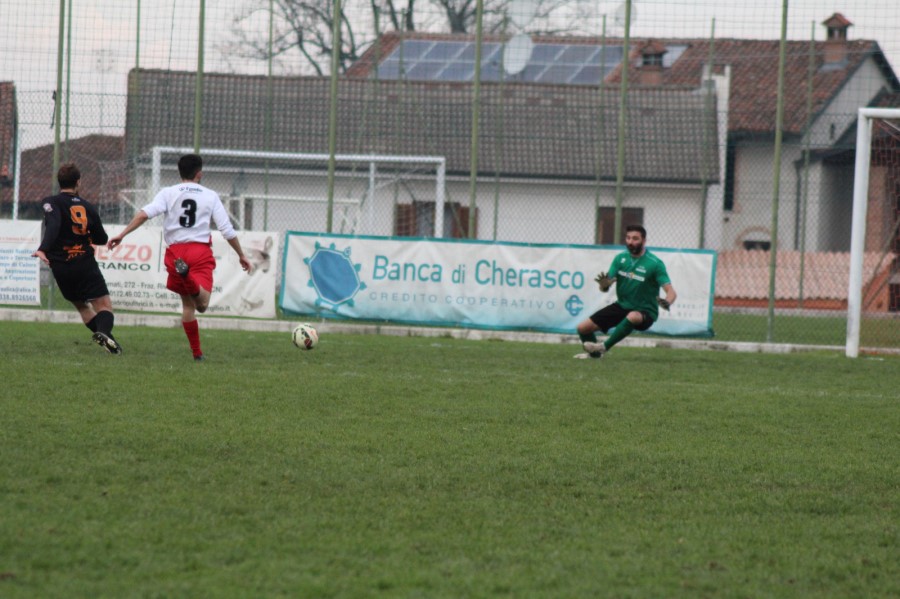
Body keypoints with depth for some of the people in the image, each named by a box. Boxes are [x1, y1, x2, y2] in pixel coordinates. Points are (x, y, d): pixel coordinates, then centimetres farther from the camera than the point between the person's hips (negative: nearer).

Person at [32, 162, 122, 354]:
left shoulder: (52, 203, -3)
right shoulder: (87, 207, 6)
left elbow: (52, 226, -24)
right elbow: (102, 239, 17)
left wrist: (43, 249, -36)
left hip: (61, 267, 0)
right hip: (86, 264, 0)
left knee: (82, 305, 19)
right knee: (104, 305, -6)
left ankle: (104, 335, 6)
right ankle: (104, 331, -36)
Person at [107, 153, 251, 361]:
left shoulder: (168, 193, 7)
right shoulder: (210, 196, 9)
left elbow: (144, 214, -9)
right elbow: (227, 230, 7)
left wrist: (122, 235, -7)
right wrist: (241, 255, 19)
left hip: (175, 251, 2)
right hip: (201, 252, -2)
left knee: (187, 304, 17)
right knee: (202, 304, -19)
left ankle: (197, 352, 17)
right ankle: (188, 277, -51)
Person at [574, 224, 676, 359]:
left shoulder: (655, 263, -16)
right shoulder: (620, 258, -1)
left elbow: (671, 292, -20)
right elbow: (605, 288, -2)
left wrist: (667, 302, -44)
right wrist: (604, 284, -28)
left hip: (644, 312, -5)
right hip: (621, 306, 5)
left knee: (633, 316, -42)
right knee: (583, 327, 0)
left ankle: (604, 347, -28)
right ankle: (594, 353, 30)